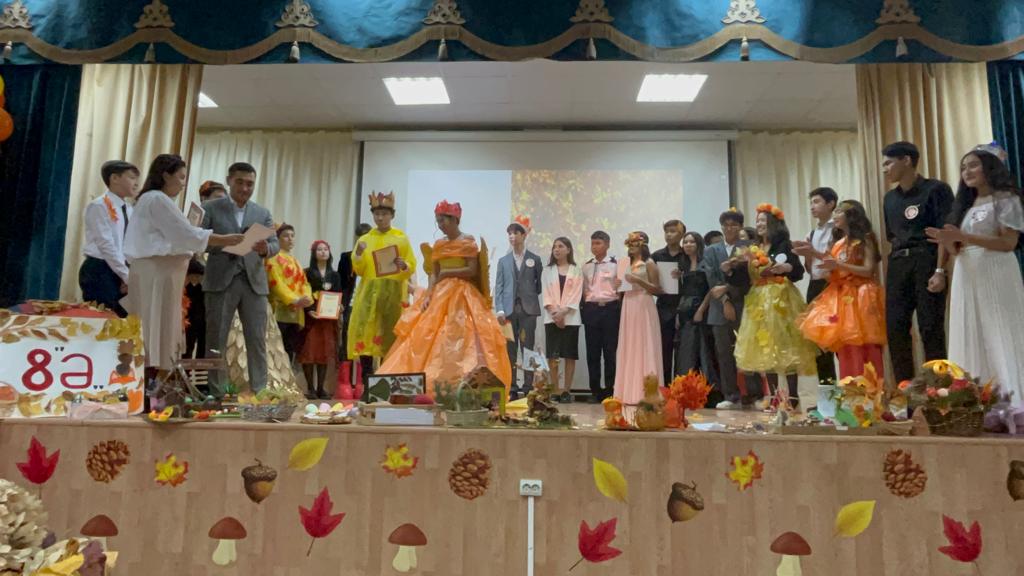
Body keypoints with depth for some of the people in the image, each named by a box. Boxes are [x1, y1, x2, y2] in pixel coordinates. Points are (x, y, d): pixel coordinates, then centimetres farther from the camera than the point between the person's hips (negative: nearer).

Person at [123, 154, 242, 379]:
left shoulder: (154, 200, 23)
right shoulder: (158, 199, -9)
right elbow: (187, 234, -13)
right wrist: (225, 240, -9)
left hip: (160, 271, 10)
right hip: (157, 272, -10)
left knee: (159, 328, 8)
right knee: (158, 328, -9)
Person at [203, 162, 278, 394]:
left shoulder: (263, 213, 14)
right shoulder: (210, 208, 5)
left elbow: (275, 244, 5)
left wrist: (266, 249, -18)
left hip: (254, 282, 2)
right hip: (221, 281, -2)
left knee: (257, 340, 1)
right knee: (216, 340, 2)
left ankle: (260, 392, 6)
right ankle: (216, 393, 10)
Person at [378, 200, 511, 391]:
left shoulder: (469, 241, 0)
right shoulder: (438, 245, 15)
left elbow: (472, 271, -9)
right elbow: (434, 274, 10)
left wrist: (446, 272, -9)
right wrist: (428, 295, -5)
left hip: (461, 294, -5)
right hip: (440, 294, 5)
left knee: (458, 337, -12)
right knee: (433, 337, -3)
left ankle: (460, 385, -11)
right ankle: (434, 385, -3)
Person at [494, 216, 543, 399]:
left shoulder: (534, 259, 8)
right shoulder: (503, 261, 13)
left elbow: (540, 284, 10)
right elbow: (498, 287, 6)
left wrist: (531, 296, 1)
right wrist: (499, 310, -3)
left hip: (528, 309, -2)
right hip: (509, 310, 2)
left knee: (527, 348, -2)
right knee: (510, 350, 3)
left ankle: (528, 387, 2)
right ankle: (511, 387, 8)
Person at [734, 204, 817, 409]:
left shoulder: (784, 245, -2)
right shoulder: (755, 249, 15)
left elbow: (799, 272, -7)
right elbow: (750, 278, 13)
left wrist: (788, 267, -27)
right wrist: (749, 263, -3)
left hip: (781, 299, -6)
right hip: (759, 301, 6)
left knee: (785, 345, -7)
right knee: (764, 347, 3)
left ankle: (793, 396, -1)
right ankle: (773, 396, 9)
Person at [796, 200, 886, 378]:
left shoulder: (864, 239, -4)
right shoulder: (839, 242, 15)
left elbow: (869, 271, -13)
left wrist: (838, 265, -22)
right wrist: (814, 253, 6)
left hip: (859, 297, -6)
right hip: (841, 297, 6)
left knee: (862, 347, -6)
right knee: (846, 347, 5)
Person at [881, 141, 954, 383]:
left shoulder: (935, 189, -2)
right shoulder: (890, 198, 17)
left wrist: (940, 271, -17)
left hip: (926, 261, -6)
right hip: (897, 265, 6)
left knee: (930, 328, -6)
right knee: (895, 328, 2)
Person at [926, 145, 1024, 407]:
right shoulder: (965, 205, 19)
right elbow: (958, 250, 14)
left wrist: (965, 237, -19)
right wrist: (947, 240, -8)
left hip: (995, 275, -6)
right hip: (967, 276, 6)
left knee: (1000, 338, -6)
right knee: (973, 340, 2)